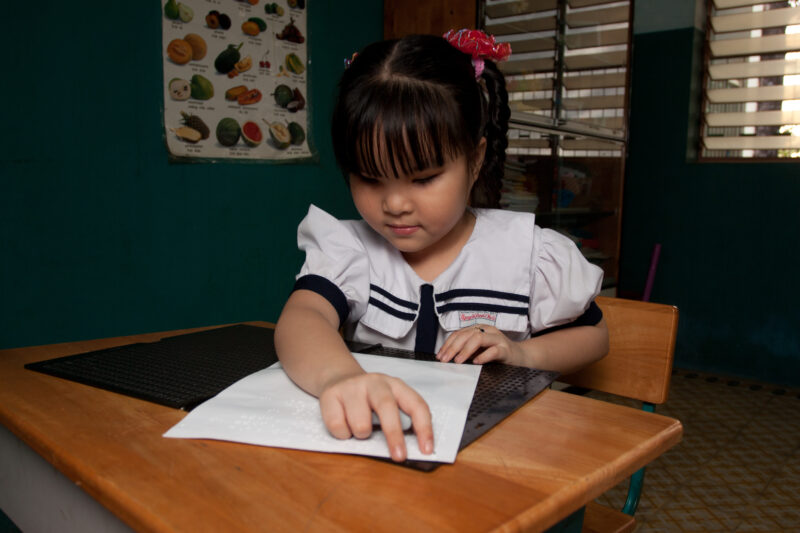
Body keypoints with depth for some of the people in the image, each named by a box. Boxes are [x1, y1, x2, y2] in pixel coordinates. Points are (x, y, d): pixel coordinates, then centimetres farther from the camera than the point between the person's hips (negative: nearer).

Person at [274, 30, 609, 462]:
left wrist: (523, 354, -10)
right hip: (371, 440, 0)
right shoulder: (346, 249, -4)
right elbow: (301, 318, -25)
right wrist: (340, 376, -48)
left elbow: (593, 334, 10)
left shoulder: (526, 252, -3)